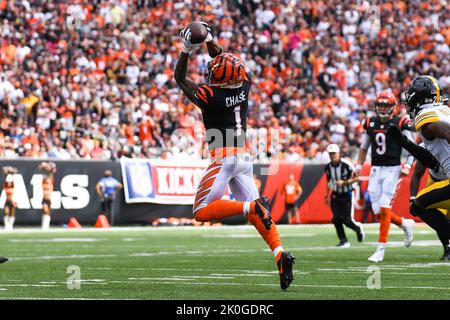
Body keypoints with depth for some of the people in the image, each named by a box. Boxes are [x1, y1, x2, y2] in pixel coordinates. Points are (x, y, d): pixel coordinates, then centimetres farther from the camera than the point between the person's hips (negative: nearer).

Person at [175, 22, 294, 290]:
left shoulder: (209, 96, -15)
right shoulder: (244, 86, -1)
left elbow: (180, 78, 2)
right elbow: (226, 63, 18)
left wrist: (187, 50, 2)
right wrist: (210, 41, 18)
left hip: (223, 158, -6)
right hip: (243, 157, 7)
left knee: (202, 212, -2)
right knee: (257, 214, 7)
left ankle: (253, 206, -22)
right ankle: (281, 255, -14)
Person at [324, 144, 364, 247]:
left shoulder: (346, 165, -18)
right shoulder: (328, 167, -2)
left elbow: (355, 178, -11)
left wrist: (344, 182, -24)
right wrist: (326, 195, 13)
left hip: (347, 195, -4)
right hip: (335, 195, 4)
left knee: (347, 220, -6)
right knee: (336, 219, -6)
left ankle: (358, 228, 27)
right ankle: (343, 241, 9)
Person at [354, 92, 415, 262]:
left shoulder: (400, 123, -4)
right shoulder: (371, 123, 9)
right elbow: (364, 148, 21)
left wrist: (407, 166, -15)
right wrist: (358, 166, 13)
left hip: (392, 169, -5)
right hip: (376, 170, 5)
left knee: (384, 207, -13)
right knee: (378, 211, 1)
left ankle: (381, 249, -10)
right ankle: (405, 224, 29)